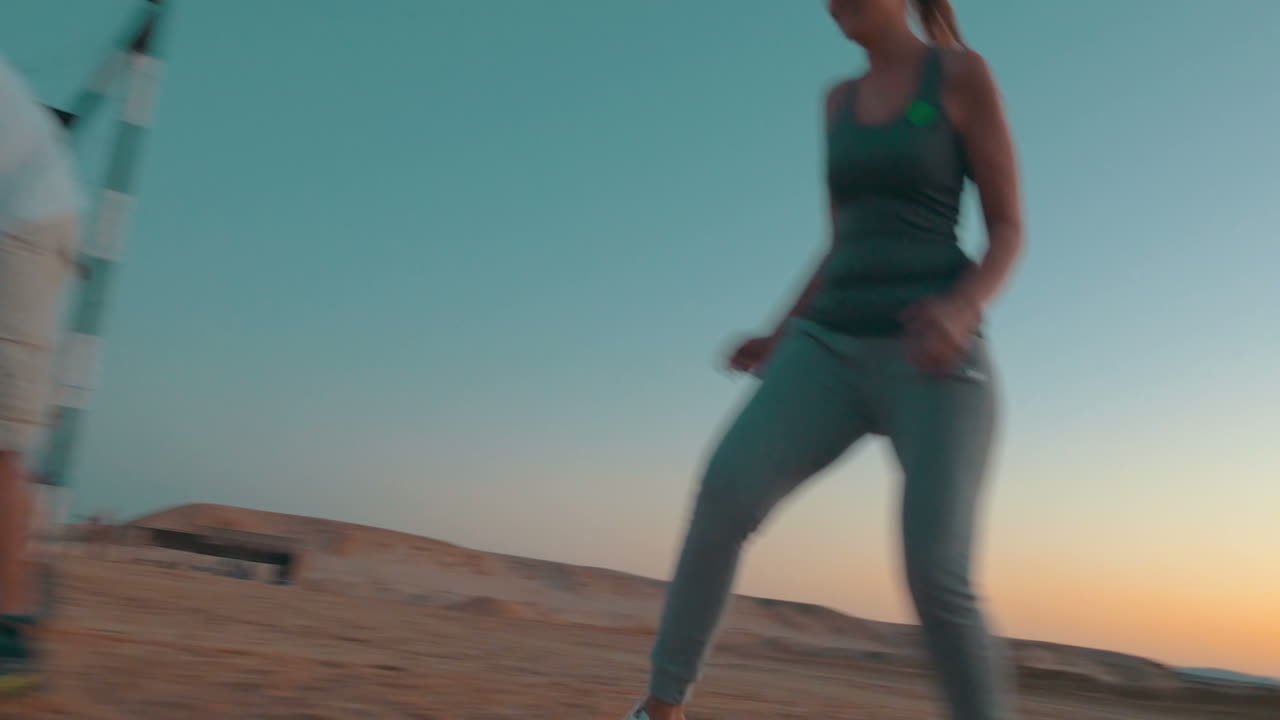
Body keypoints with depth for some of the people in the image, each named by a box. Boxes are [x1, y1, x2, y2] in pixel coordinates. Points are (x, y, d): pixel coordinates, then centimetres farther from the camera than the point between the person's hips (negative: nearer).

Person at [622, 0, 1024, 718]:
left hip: (933, 359, -4)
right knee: (725, 492, -19)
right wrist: (779, 339, 13)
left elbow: (1010, 230, -1)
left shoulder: (963, 74, 2)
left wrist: (962, 308, -21)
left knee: (937, 583, -15)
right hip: (832, 348, 4)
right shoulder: (840, 101, 18)